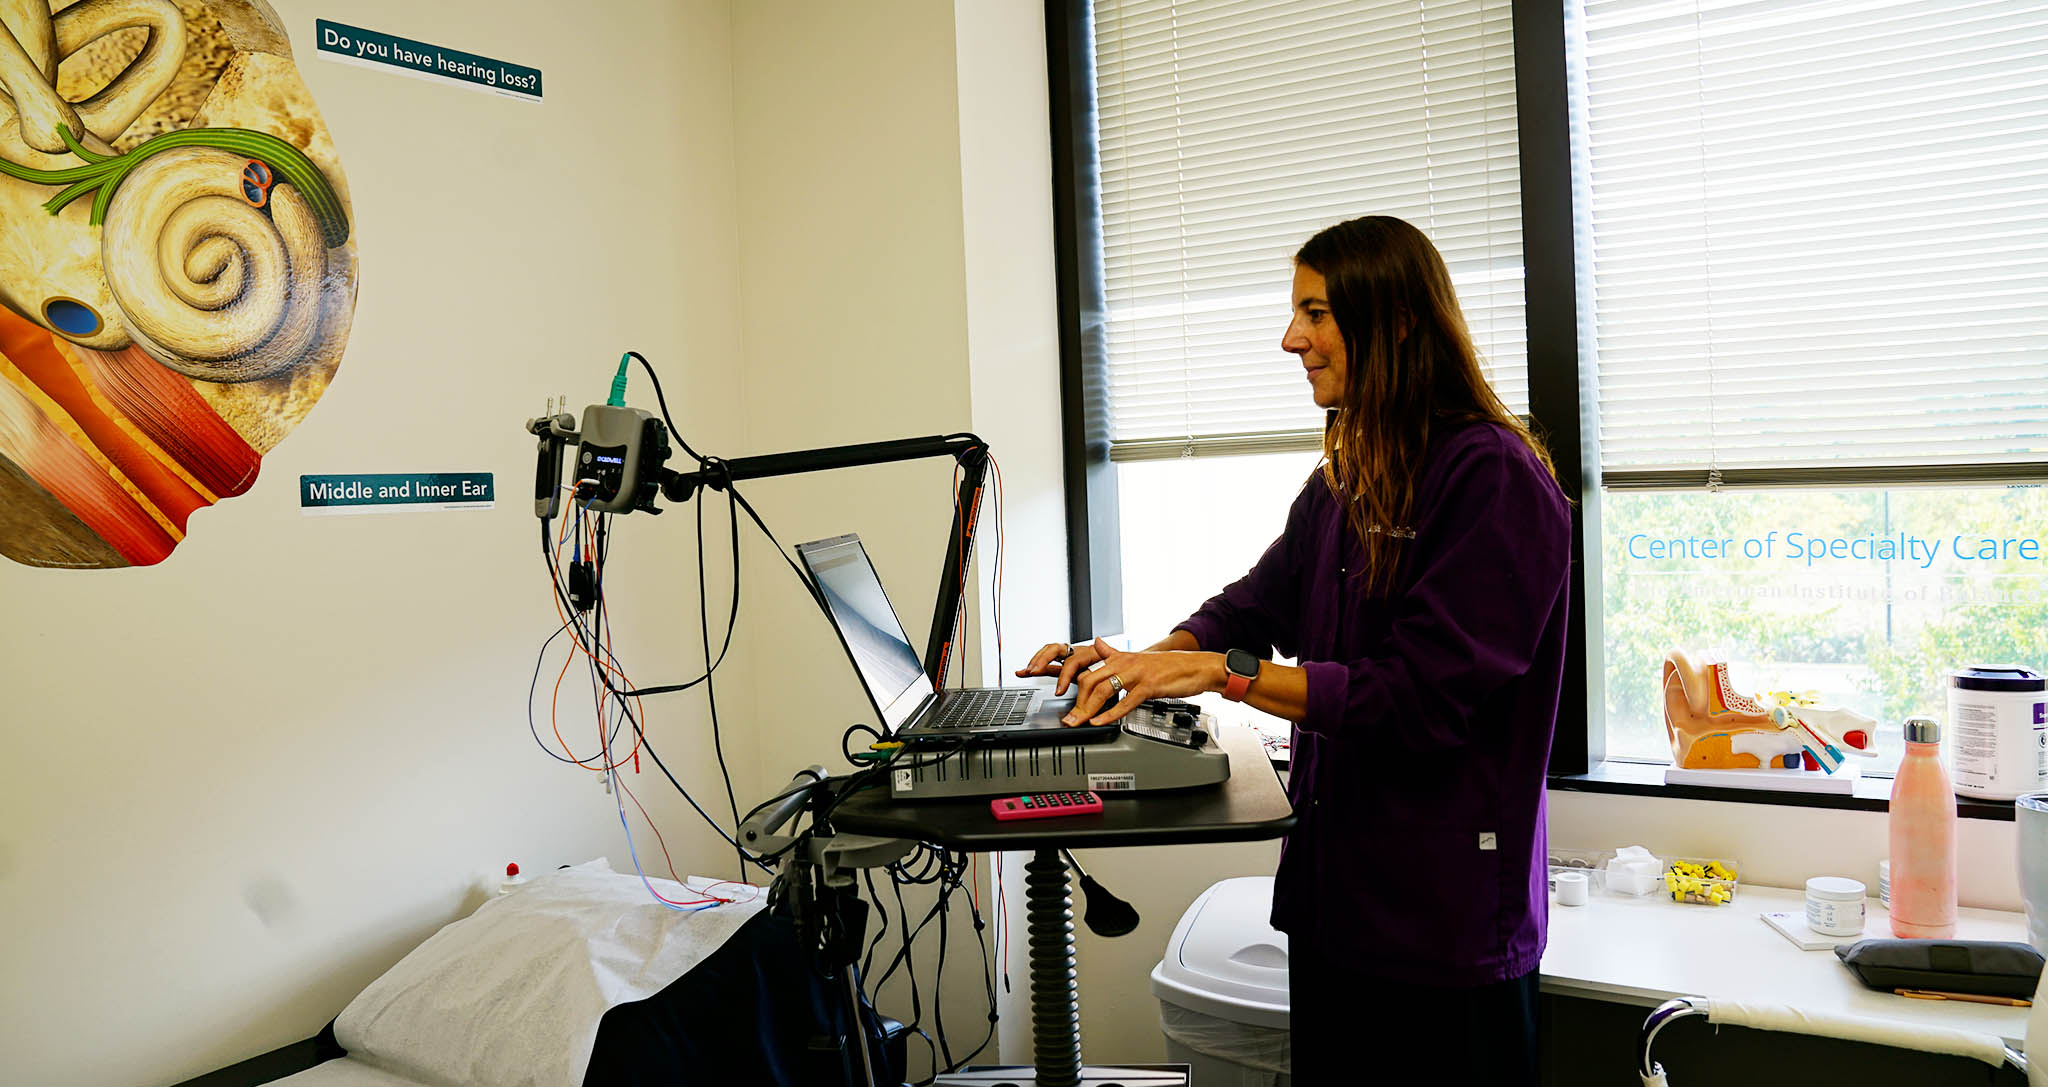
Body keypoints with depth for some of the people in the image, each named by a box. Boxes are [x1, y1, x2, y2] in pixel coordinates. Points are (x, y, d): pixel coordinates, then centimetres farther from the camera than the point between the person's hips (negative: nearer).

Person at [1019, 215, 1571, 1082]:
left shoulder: (1493, 477, -17)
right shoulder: (1347, 477, 10)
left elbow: (1421, 698, -23)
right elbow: (1256, 603, 10)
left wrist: (1220, 671, -24)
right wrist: (1144, 664, -8)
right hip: (1330, 886, 8)